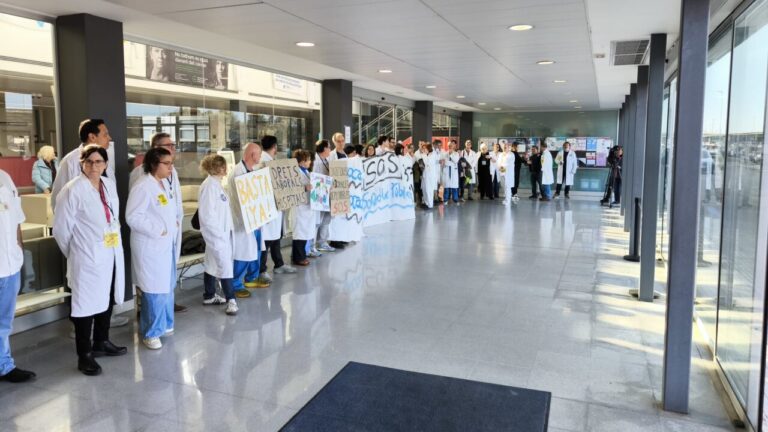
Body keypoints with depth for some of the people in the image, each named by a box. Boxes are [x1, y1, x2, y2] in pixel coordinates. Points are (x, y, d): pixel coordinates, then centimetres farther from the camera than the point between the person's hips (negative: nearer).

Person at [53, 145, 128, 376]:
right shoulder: (72, 190, -12)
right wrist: (73, 253, 2)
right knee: (86, 304, 2)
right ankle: (84, 355, 14)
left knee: (107, 300, 18)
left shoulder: (110, 185, 7)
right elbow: (61, 228, -8)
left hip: (111, 254, 7)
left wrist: (115, 239, 13)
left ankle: (101, 343, 36)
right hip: (87, 257, -7)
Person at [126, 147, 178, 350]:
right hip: (151, 246, -9)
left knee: (167, 286, 18)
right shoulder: (143, 186, -17)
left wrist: (174, 223, 4)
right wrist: (158, 230, -20)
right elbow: (133, 217, -21)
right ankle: (150, 332, 13)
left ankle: (163, 324, 34)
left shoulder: (165, 183, 10)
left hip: (167, 244, 9)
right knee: (155, 289, -3)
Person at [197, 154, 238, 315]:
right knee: (225, 265, -8)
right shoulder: (209, 185, -17)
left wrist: (226, 229, 13)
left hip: (222, 231, 10)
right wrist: (220, 233, -20)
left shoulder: (216, 184, 12)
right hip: (216, 233, -10)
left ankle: (209, 296, 25)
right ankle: (231, 300, -3)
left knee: (212, 264, 16)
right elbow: (207, 214, -22)